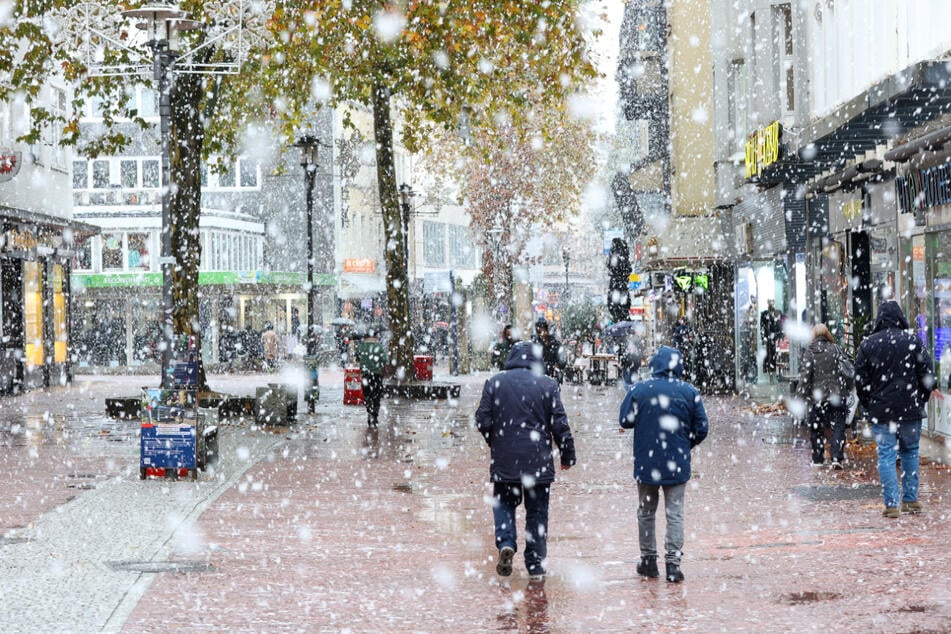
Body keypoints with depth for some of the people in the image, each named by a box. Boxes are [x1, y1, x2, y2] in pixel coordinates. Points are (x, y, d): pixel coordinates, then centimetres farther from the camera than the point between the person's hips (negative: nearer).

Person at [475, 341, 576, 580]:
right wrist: (567, 455, 7)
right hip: (538, 461, -1)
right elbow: (560, 425, -4)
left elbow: (483, 421, 0)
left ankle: (506, 543, -8)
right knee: (537, 511, 9)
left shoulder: (495, 383, -1)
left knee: (504, 502, 18)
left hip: (504, 460, 1)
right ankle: (536, 565, 11)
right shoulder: (548, 385, -4)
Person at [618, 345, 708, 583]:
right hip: (677, 465, 0)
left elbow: (625, 421, -2)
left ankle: (648, 560, 20)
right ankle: (673, 563, -3)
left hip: (646, 463, 0)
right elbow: (701, 428, -1)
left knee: (646, 512, 15)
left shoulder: (638, 390, -8)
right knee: (675, 514, 3)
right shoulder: (689, 392, -6)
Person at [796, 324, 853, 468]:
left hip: (817, 397, -1)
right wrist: (847, 389, 12)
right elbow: (849, 370, 1)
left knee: (816, 429, 11)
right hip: (837, 395, 1)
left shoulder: (810, 352, -6)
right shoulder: (836, 349, 0)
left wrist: (801, 395, -7)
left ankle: (818, 459, 15)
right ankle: (837, 458, -5)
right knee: (838, 427, 6)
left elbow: (805, 375, -11)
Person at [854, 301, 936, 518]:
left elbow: (860, 380, 1)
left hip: (880, 410, -1)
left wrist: (868, 406, 13)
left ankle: (891, 504, -4)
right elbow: (928, 374, -1)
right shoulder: (913, 341, -2)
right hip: (910, 410, 1)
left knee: (886, 455, 1)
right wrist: (921, 401, 12)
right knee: (910, 451, 15)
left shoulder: (867, 344, -1)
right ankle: (911, 500, 17)